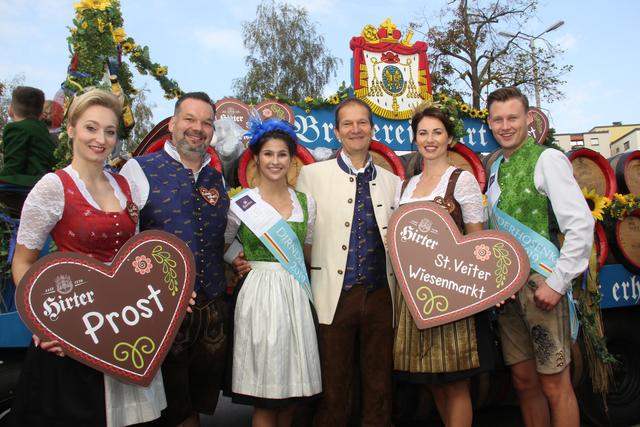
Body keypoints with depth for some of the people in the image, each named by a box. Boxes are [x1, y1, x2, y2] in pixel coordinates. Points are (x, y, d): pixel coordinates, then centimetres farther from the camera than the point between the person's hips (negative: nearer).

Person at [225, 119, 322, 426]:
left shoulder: (306, 202, 7)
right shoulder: (241, 203, -3)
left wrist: (294, 271, 9)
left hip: (296, 296, 4)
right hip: (259, 295, -3)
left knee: (293, 388, 10)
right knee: (265, 394, 1)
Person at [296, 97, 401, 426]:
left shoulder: (392, 182, 11)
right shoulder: (311, 175, 2)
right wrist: (304, 291, -5)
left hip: (381, 295, 3)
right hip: (334, 294, -2)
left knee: (380, 385, 13)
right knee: (333, 386, 8)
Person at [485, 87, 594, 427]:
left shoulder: (546, 159, -7)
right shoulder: (496, 167, 14)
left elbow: (581, 224, -14)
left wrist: (557, 282, -15)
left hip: (540, 284, -6)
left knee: (554, 384, 1)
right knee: (524, 381, 14)